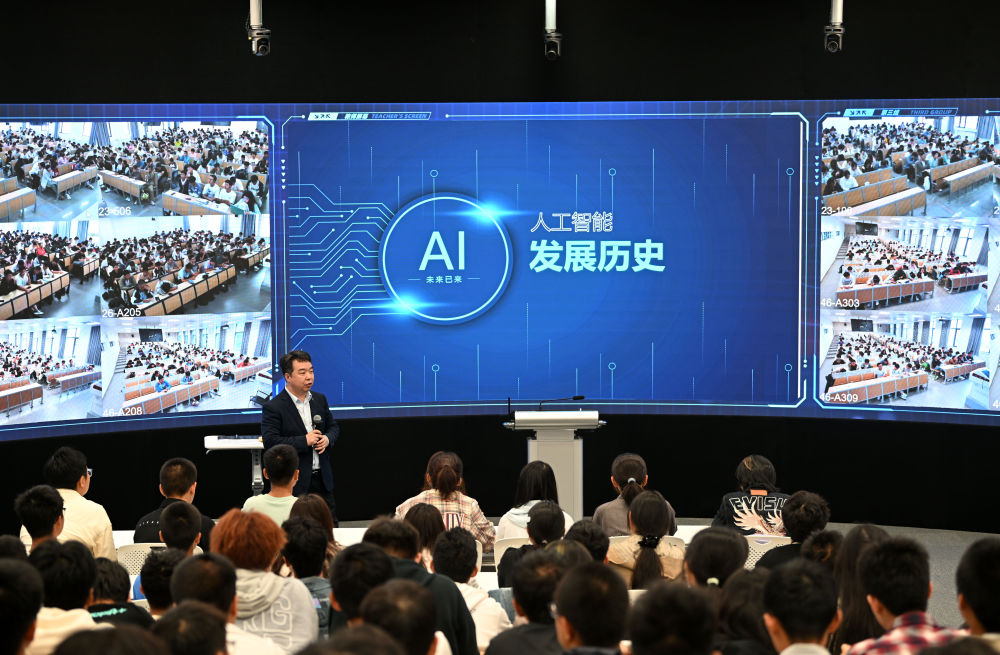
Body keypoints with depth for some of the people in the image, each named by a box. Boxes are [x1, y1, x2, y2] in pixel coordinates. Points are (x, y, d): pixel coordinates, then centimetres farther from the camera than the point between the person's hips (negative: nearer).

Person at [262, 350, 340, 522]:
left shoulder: (320, 400, 10)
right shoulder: (274, 408, -11)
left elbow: (334, 427, 20)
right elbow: (270, 442, -19)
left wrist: (327, 439, -4)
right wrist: (304, 441, -20)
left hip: (322, 478, 6)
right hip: (295, 483, -6)